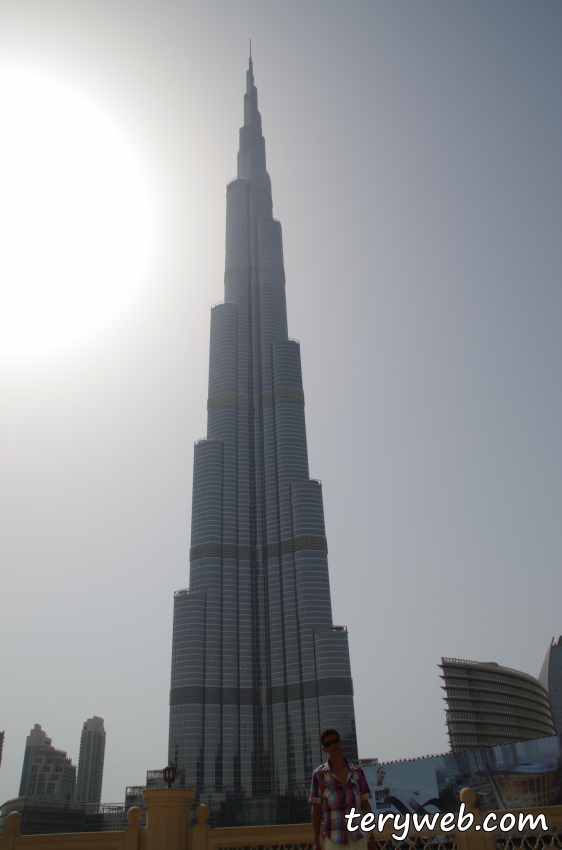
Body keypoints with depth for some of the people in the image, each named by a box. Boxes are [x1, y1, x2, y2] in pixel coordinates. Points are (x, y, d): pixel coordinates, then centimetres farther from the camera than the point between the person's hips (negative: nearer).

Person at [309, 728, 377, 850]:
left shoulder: (357, 772, 6)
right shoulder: (319, 774, 0)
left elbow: (365, 806, 11)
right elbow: (316, 809, 3)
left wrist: (371, 836, 9)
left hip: (359, 837, 2)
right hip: (333, 839, -1)